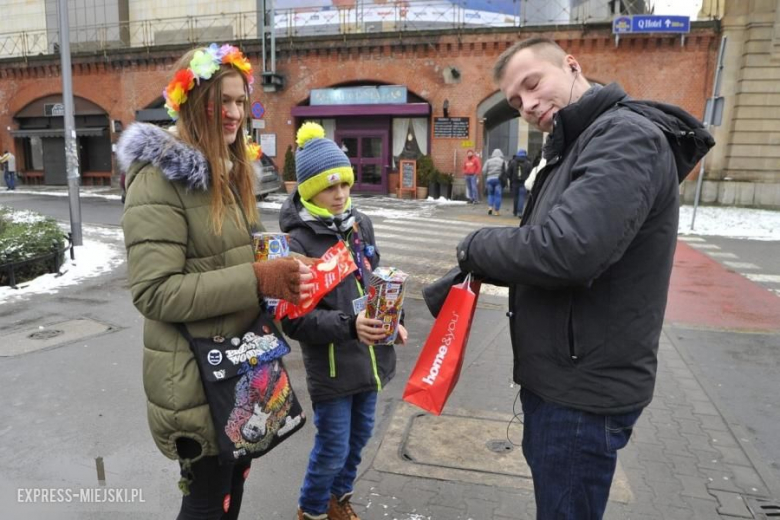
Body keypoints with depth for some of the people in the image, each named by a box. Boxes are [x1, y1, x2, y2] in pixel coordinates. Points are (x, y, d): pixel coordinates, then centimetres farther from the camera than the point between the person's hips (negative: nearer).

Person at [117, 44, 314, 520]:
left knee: (235, 480, 23)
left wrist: (278, 271, 1)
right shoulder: (160, 178, -17)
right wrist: (256, 281, -30)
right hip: (195, 374, -8)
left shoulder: (229, 170, 10)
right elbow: (154, 291, -24)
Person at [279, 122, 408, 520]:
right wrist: (349, 325, -29)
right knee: (333, 448, 9)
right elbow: (294, 319, -19)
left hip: (370, 356, 6)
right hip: (330, 365, -6)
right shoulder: (297, 241, -17)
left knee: (360, 435, 22)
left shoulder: (360, 223, 2)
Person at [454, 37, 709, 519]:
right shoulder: (577, 148, 13)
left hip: (585, 389, -9)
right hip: (562, 376, 9)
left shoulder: (625, 136, -20)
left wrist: (476, 246, -16)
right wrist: (483, 266, -4)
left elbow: (565, 249, -33)